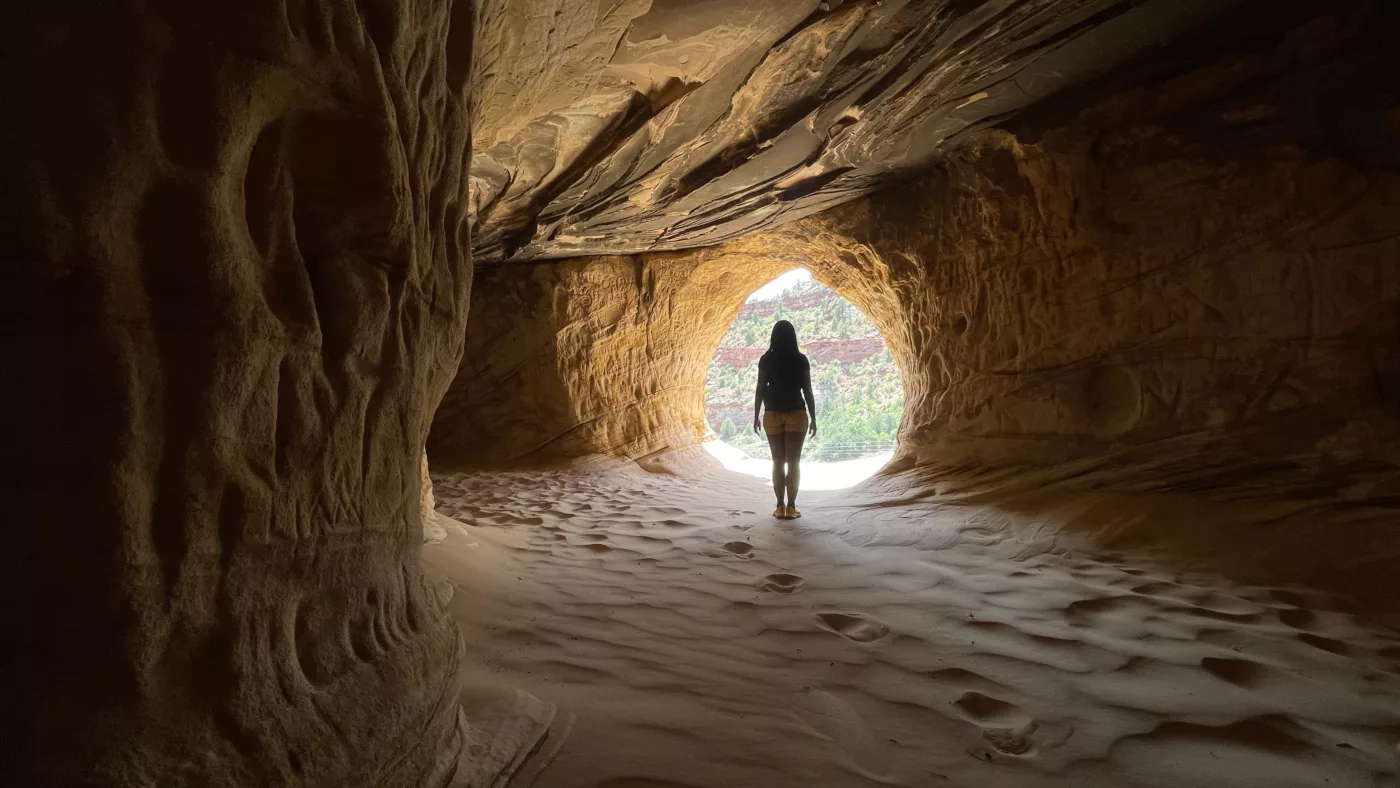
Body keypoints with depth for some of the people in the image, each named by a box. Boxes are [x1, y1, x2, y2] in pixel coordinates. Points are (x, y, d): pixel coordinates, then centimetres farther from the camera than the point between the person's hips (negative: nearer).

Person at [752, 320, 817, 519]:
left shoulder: (766, 360, -1)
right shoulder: (801, 360, -3)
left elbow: (760, 390, -1)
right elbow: (807, 391, -3)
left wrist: (756, 416, 6)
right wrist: (813, 418, 3)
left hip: (772, 415, 1)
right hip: (796, 414, -1)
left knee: (778, 462, 7)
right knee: (793, 462, 1)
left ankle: (780, 507, 4)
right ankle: (791, 507, -3)